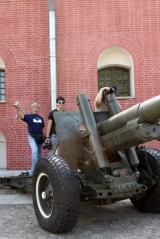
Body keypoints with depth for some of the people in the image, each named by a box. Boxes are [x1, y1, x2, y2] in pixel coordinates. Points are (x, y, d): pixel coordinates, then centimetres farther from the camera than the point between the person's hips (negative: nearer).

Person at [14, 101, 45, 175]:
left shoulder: (41, 118, 12)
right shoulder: (28, 116, 0)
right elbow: (20, 116, -19)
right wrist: (18, 109, -36)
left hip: (39, 137, 5)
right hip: (32, 137, -5)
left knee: (39, 154, 10)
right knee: (35, 150, -25)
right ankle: (33, 170, -24)